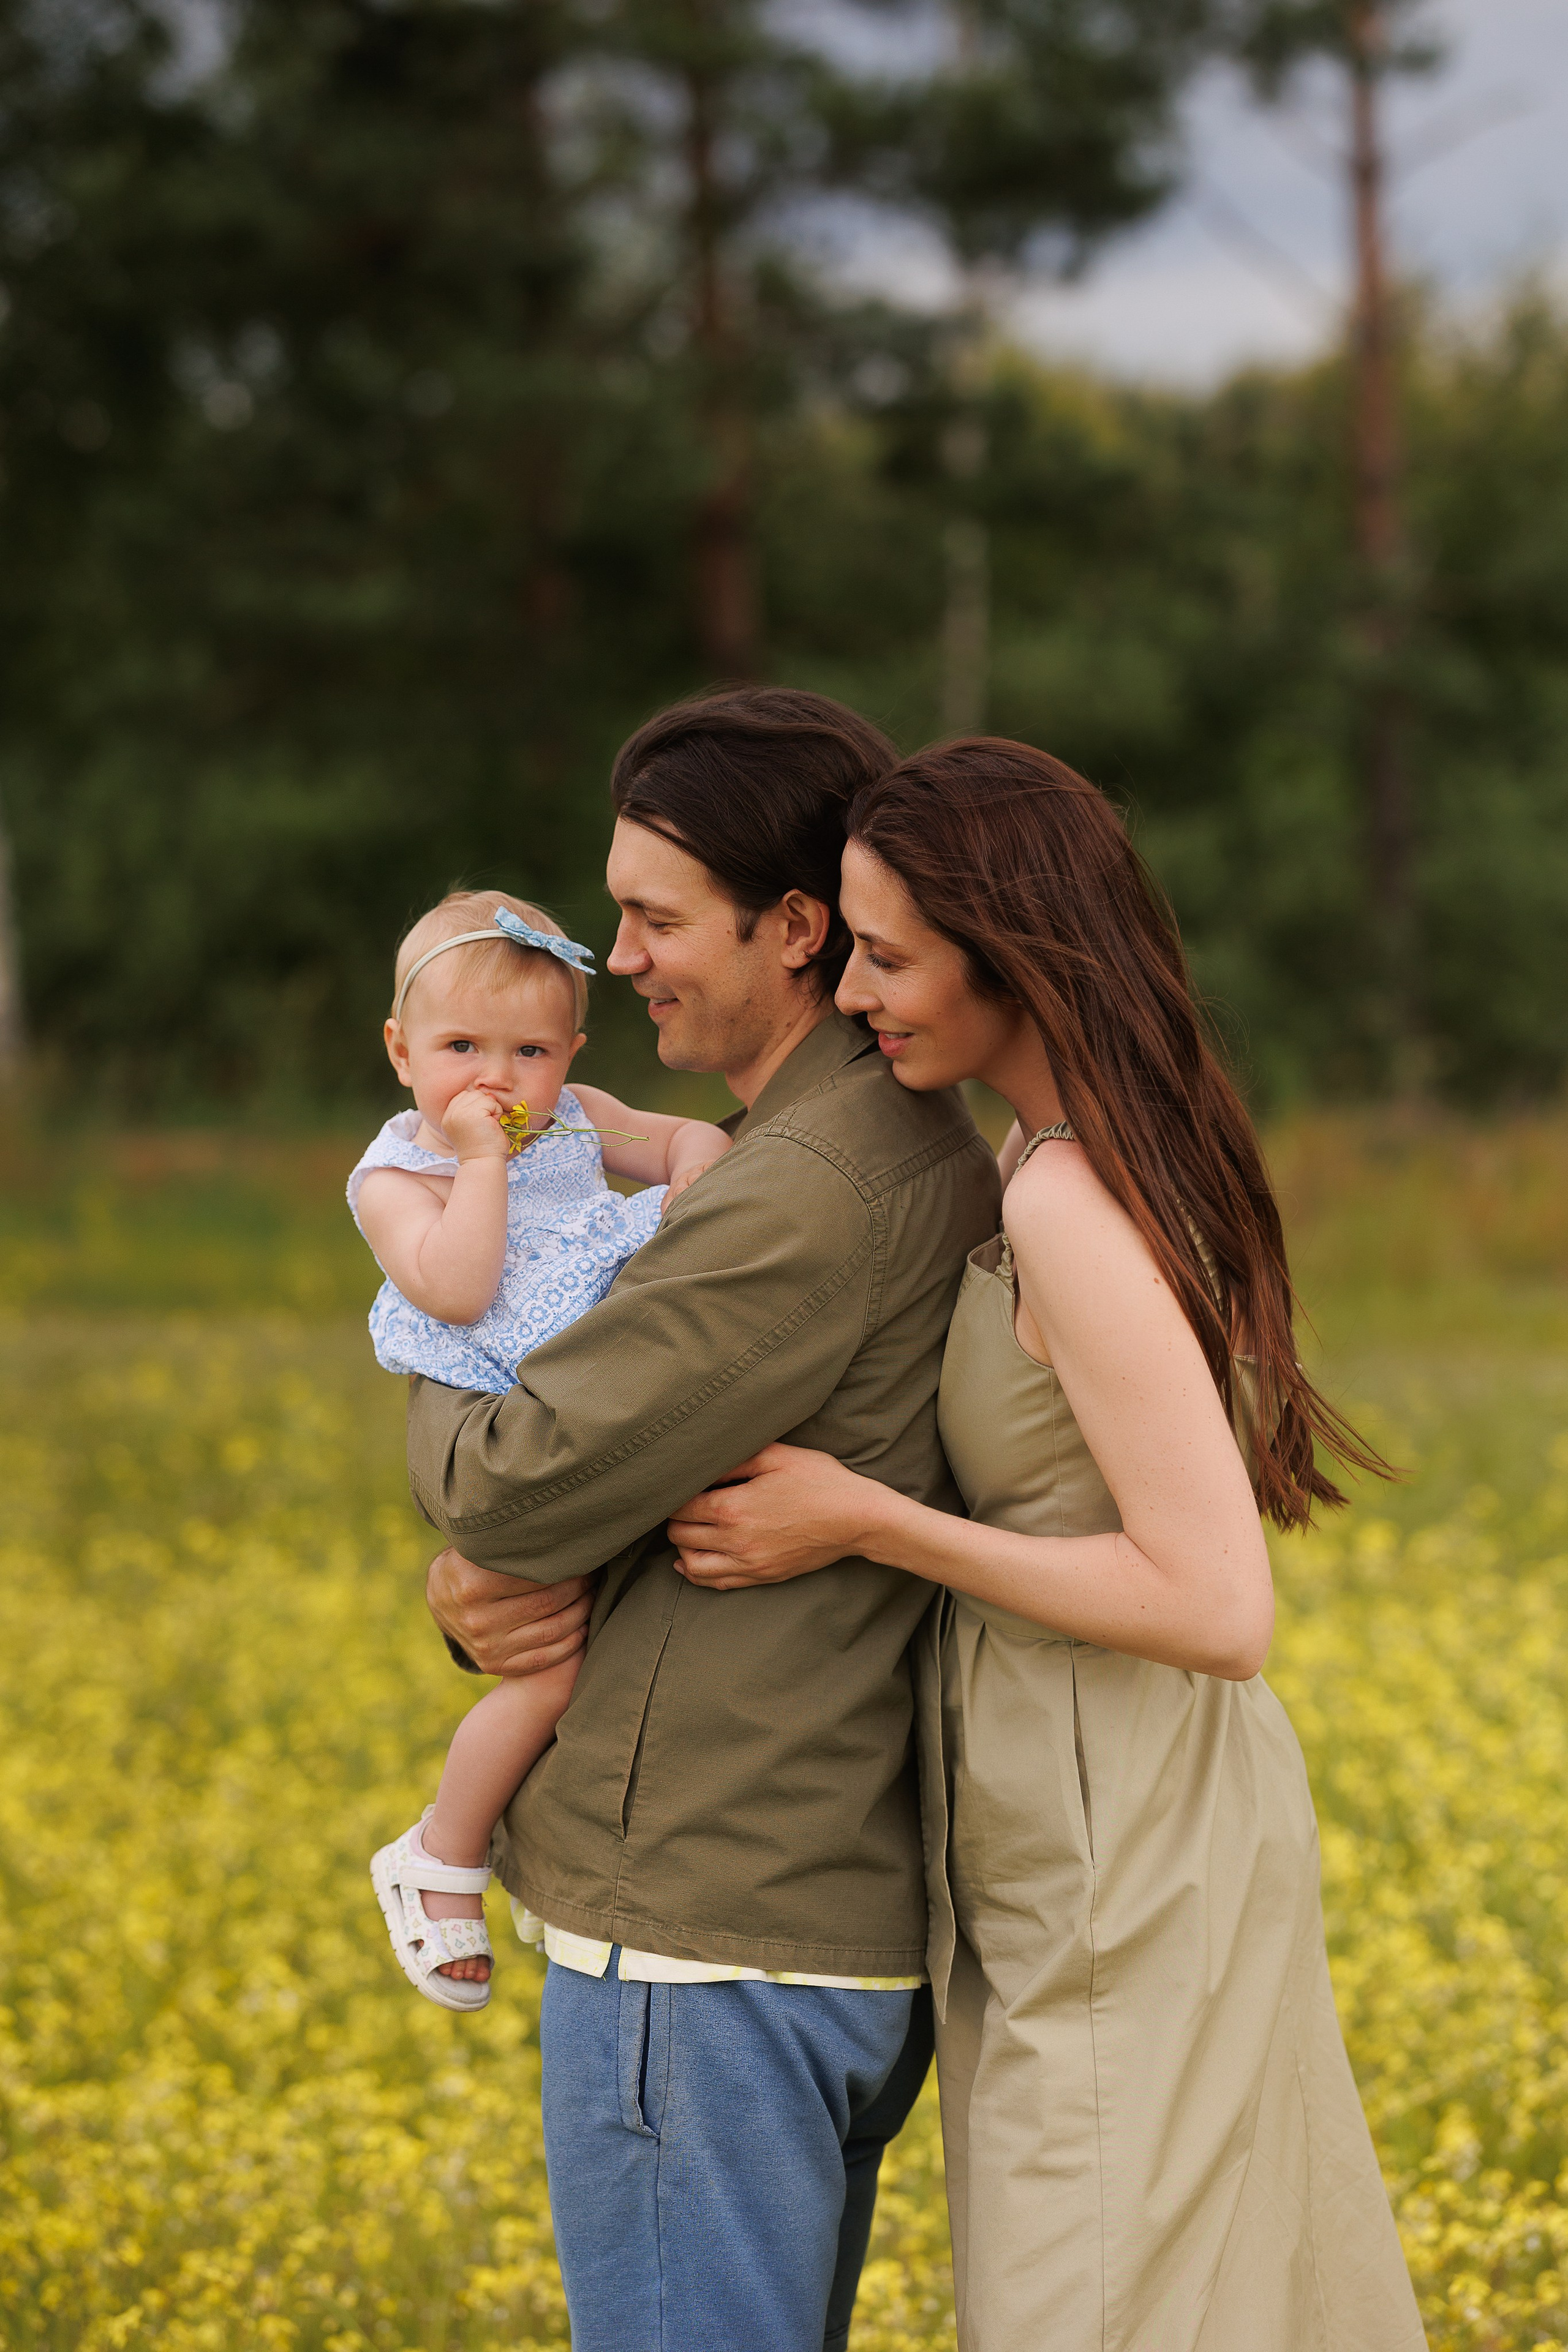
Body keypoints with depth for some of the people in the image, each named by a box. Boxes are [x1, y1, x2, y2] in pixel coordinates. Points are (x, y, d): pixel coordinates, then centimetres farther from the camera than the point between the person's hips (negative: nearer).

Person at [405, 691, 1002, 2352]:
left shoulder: (810, 1199, -20)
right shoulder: (933, 1160, 13)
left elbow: (519, 1482, -20)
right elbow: (653, 1467, 15)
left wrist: (434, 1403, 4)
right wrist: (482, 1581, -5)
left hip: (706, 1958, -10)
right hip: (852, 1925, 10)